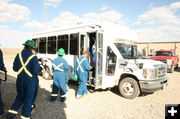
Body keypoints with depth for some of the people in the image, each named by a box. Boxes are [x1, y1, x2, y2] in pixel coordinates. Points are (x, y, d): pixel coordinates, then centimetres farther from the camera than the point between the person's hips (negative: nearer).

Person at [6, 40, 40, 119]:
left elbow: (15, 68, 5)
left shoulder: (18, 55, -2)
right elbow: (36, 71, -19)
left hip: (20, 80, 5)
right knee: (28, 99, 12)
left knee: (20, 97, 25)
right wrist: (38, 66, 0)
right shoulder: (34, 57, -16)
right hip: (30, 81, -4)